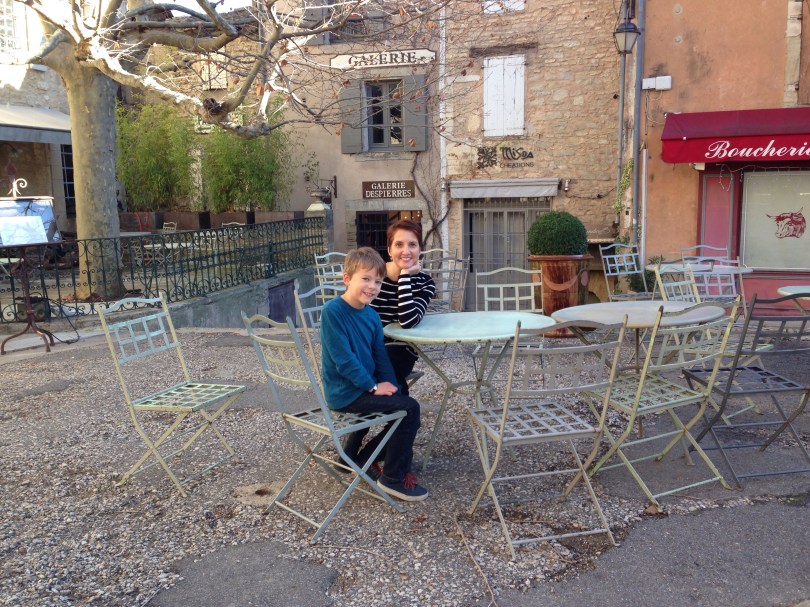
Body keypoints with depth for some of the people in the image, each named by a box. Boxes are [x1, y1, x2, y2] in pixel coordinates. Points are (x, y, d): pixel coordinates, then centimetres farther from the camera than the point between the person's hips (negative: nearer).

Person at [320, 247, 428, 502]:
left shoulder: (372, 315, 5)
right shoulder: (333, 311, -18)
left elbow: (380, 356, 10)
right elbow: (343, 359, -21)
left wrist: (391, 385, -3)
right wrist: (374, 386, -16)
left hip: (366, 388, 8)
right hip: (344, 393, -8)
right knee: (409, 408, -15)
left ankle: (361, 459, 25)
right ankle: (393, 477, 0)